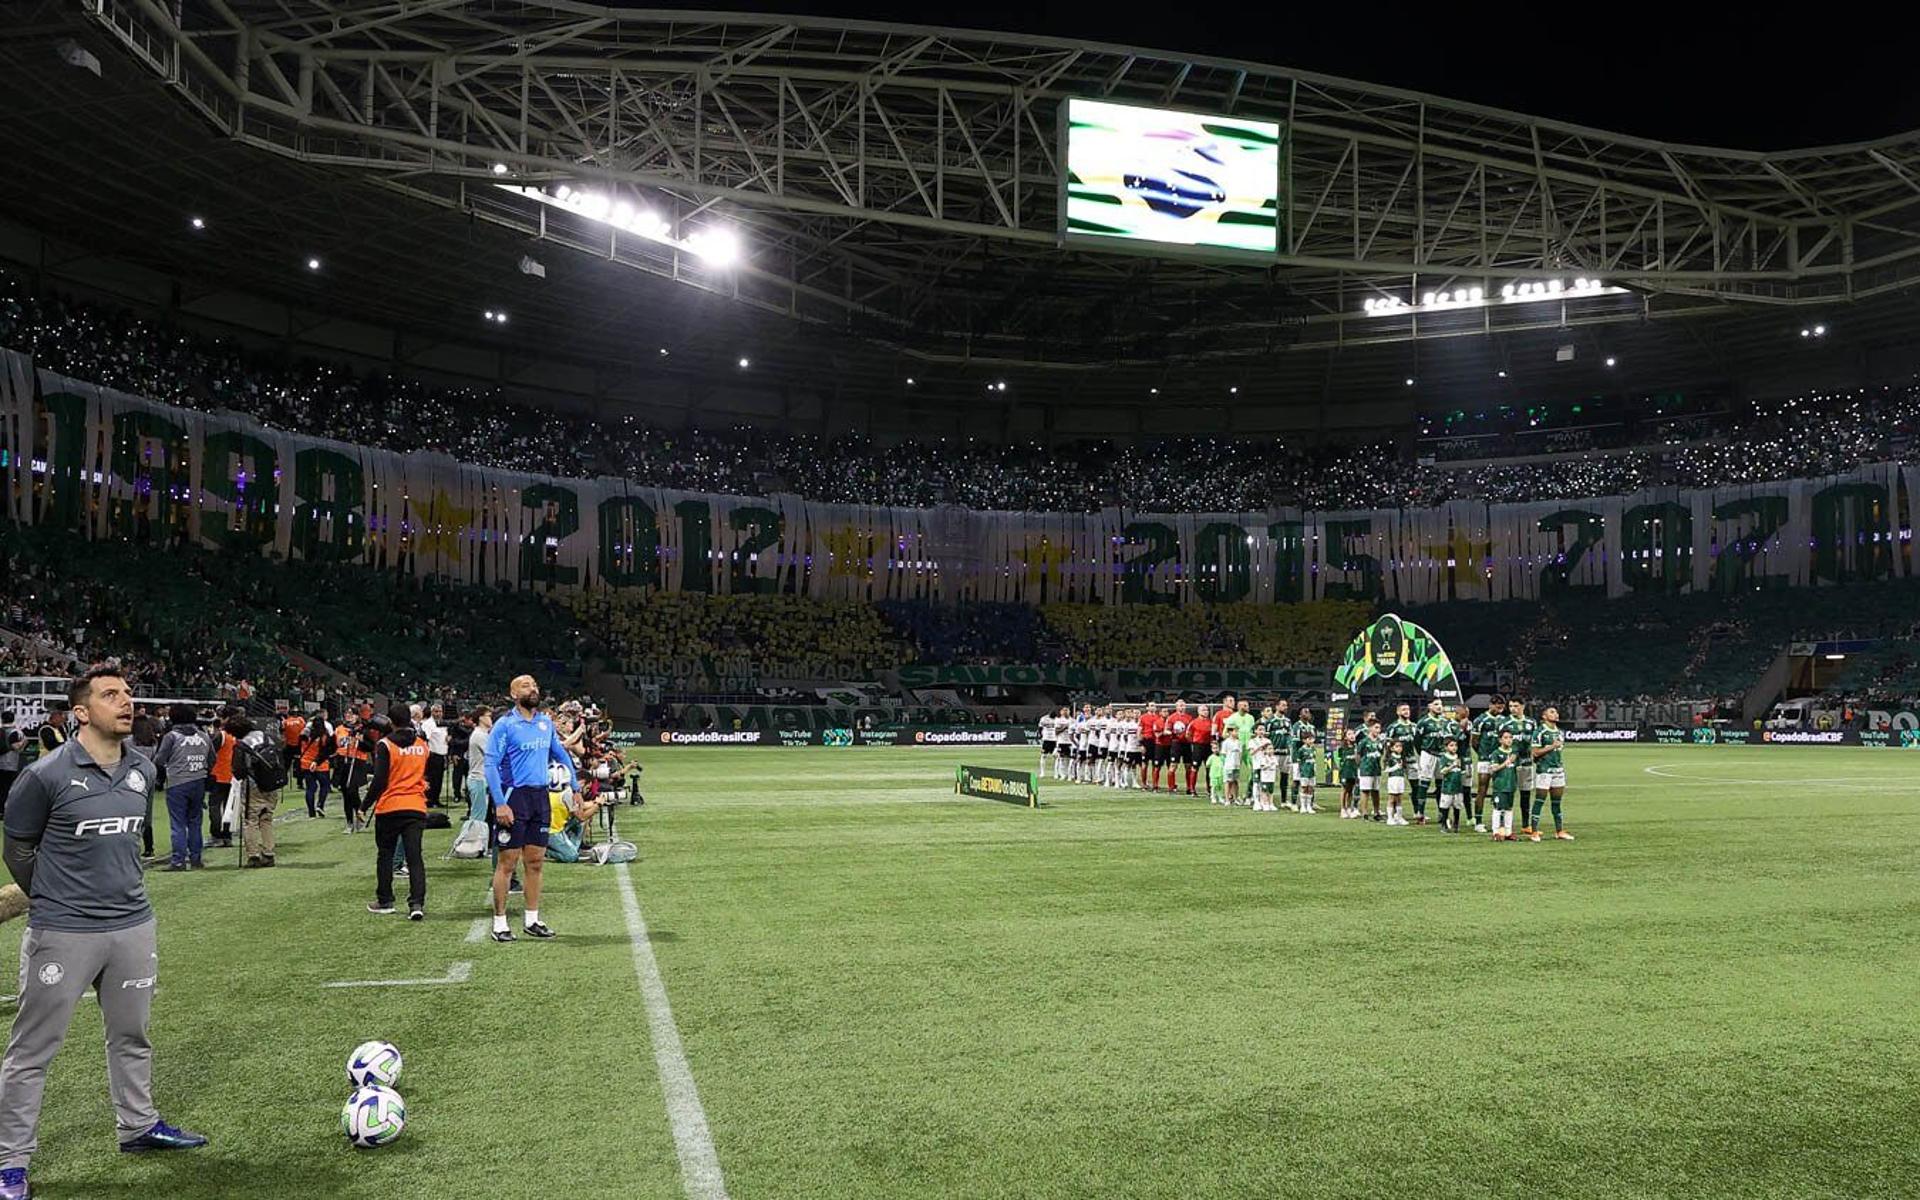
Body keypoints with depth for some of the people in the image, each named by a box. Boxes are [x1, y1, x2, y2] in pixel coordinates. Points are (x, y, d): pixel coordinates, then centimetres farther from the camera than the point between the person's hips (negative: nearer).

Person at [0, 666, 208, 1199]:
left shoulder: (142, 771, 3)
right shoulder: (46, 774, -14)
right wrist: (52, 901, 10)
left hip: (133, 925, 5)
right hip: (62, 934, -5)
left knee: (131, 1036, 18)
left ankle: (138, 1126, 34)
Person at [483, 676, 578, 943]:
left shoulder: (546, 722, 11)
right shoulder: (505, 725, -8)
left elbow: (560, 754, 24)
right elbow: (491, 764, -11)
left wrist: (574, 785, 19)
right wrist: (500, 804, -18)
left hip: (541, 796, 6)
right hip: (514, 796, -6)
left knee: (536, 861, 9)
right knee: (507, 862, -2)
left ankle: (532, 920, 17)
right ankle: (499, 923, 6)